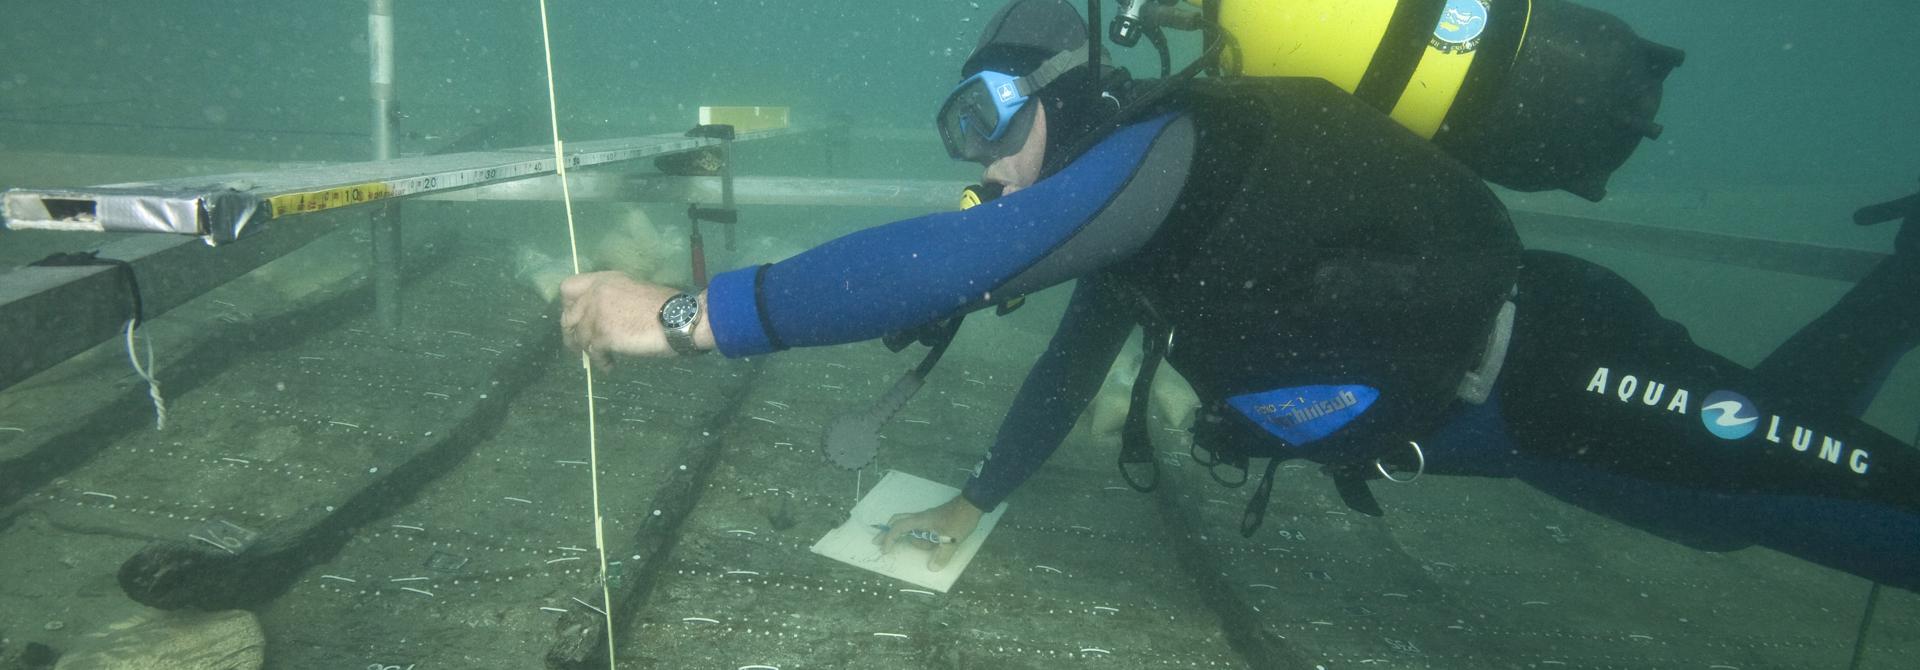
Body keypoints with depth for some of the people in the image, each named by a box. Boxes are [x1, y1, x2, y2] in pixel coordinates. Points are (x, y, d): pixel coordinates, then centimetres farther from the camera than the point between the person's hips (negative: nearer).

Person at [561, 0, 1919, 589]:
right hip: (1468, 396, 8)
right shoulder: (1137, 215, 3)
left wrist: (689, 314, -34)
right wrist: (975, 503, 24)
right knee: (1768, 446, 26)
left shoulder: (1163, 147, -26)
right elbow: (1074, 365, 16)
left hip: (1549, 364, -8)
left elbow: (949, 265, -37)